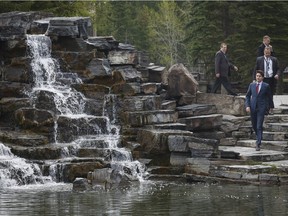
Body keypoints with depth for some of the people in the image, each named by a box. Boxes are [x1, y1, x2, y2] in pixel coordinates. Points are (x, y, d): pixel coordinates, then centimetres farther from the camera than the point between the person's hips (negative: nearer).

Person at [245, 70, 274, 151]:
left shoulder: (266, 86, -1)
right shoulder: (252, 85, 6)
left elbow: (269, 97, 9)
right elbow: (247, 96, 9)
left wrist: (271, 106, 18)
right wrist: (247, 106, -4)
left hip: (261, 108, -4)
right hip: (252, 108, 4)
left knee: (259, 127, -11)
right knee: (254, 126, 12)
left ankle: (258, 144, -10)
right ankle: (258, 137, 39)